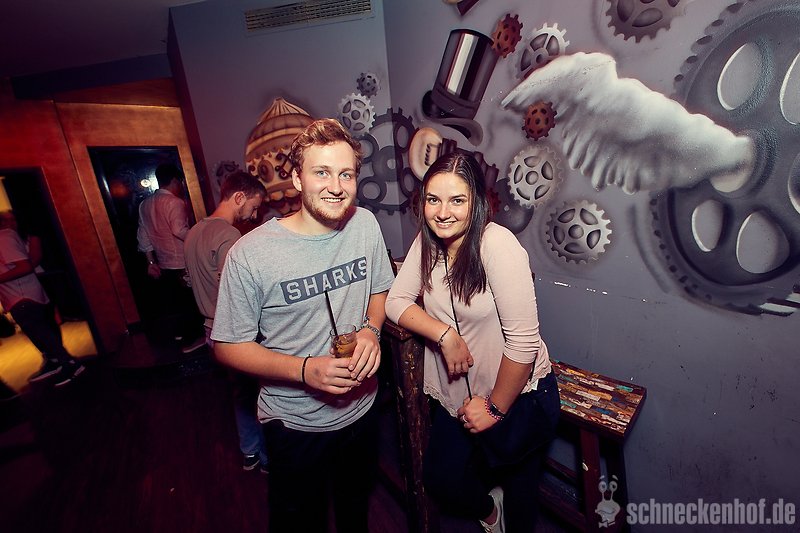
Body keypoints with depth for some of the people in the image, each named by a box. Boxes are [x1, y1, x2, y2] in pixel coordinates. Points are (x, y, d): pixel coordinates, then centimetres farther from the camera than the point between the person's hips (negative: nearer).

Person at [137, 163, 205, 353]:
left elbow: (143, 235, 12)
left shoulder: (145, 204, 10)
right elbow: (180, 231, -26)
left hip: (162, 264, 7)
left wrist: (151, 261, 16)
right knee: (189, 301, 4)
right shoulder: (175, 202, -14)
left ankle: (178, 331, 35)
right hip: (182, 264, -7)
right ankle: (191, 339, 14)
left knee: (169, 299, 19)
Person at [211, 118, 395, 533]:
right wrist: (305, 370, -28)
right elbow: (228, 345, -14)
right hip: (295, 423, -3)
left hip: (361, 407, 4)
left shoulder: (366, 225, -11)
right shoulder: (250, 254, -24)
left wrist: (371, 329, -18)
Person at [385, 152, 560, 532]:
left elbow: (523, 340, -24)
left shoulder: (497, 244, -24)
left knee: (517, 490, 15)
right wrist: (445, 334, -21)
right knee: (439, 480, 15)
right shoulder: (427, 241, -6)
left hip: (515, 396, -5)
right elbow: (396, 300, -5)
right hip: (457, 394, 5)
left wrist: (496, 408, -14)